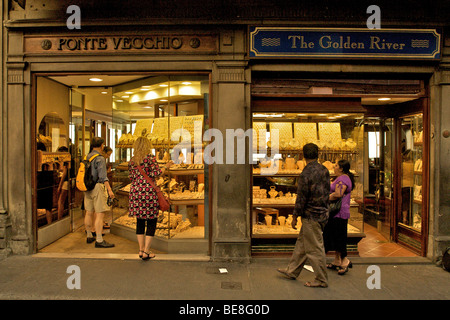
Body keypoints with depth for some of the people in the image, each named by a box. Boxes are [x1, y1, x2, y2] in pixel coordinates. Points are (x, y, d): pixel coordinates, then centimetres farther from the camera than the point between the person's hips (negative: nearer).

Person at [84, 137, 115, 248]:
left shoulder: (87, 157, 12)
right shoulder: (100, 158, -13)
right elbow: (103, 176, -21)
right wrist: (109, 190, -23)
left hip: (87, 187, 9)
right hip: (97, 187, -9)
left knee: (89, 213, 15)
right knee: (100, 214, -7)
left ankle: (89, 236, 28)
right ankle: (99, 240, -7)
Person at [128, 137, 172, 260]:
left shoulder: (132, 160, 10)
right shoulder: (150, 157, -6)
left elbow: (131, 177, 12)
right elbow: (156, 173, -13)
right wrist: (165, 167, 3)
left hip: (135, 191, 6)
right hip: (148, 191, -5)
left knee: (140, 221, 13)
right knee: (151, 222, 3)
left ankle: (141, 249, 20)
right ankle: (146, 251, 4)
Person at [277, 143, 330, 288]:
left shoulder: (306, 174, -20)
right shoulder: (324, 170, 5)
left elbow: (301, 198, -18)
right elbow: (327, 192, 14)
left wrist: (295, 216, -8)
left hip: (311, 216, -9)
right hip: (322, 212, 9)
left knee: (315, 248, 3)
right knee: (301, 243, 18)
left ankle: (321, 280, 15)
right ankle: (292, 271, 30)